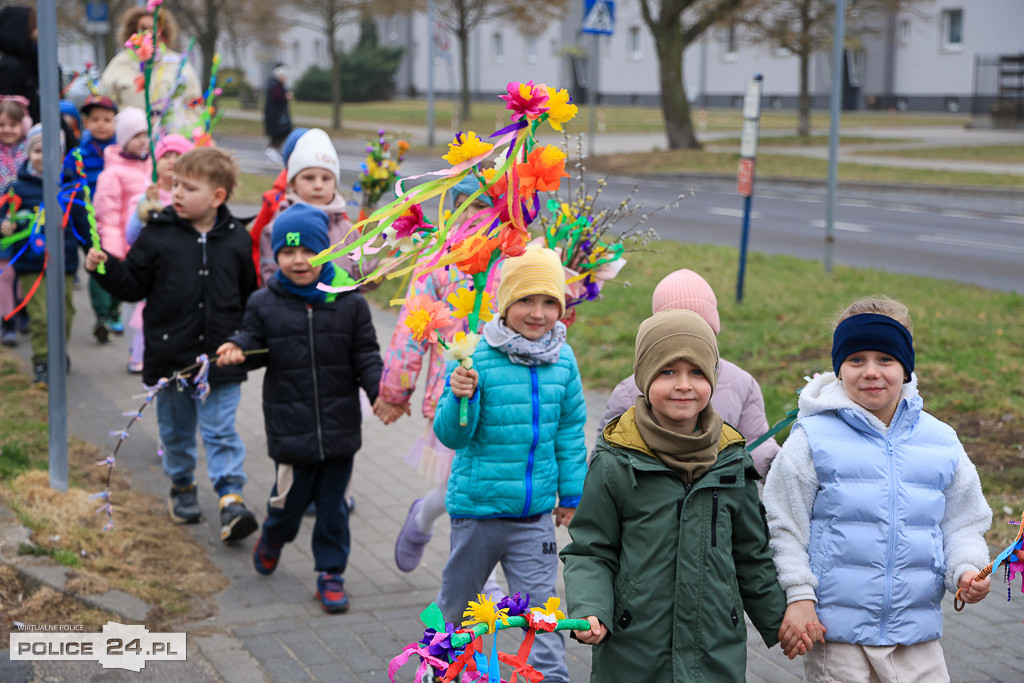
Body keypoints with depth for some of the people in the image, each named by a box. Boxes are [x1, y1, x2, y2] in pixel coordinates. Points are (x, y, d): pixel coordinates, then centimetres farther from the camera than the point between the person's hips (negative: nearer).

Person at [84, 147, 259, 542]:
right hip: (170, 357, 1)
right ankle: (181, 487, 35)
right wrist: (105, 268, -15)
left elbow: (250, 296, 8)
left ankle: (231, 498, -3)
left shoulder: (236, 240, -1)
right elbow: (133, 286, 1)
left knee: (221, 432, -4)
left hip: (220, 359, -1)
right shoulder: (158, 235, -4)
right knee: (176, 431, 15)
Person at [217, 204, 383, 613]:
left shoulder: (349, 303, -1)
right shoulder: (264, 304, 0)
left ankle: (331, 572, 22)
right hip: (290, 426, 0)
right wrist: (237, 348, -13)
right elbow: (256, 345, 10)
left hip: (339, 424, 0)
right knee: (292, 496, 8)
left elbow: (366, 356, 1)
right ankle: (273, 538, 42)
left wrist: (381, 391, -14)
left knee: (332, 502, 7)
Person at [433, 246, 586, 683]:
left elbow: (570, 431, 9)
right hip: (477, 508, -2)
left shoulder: (562, 360, -4)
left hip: (535, 515, 2)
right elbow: (451, 436, -14)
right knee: (457, 603, 19)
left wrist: (571, 493, 13)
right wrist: (460, 398, -33)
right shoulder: (478, 356, -17)